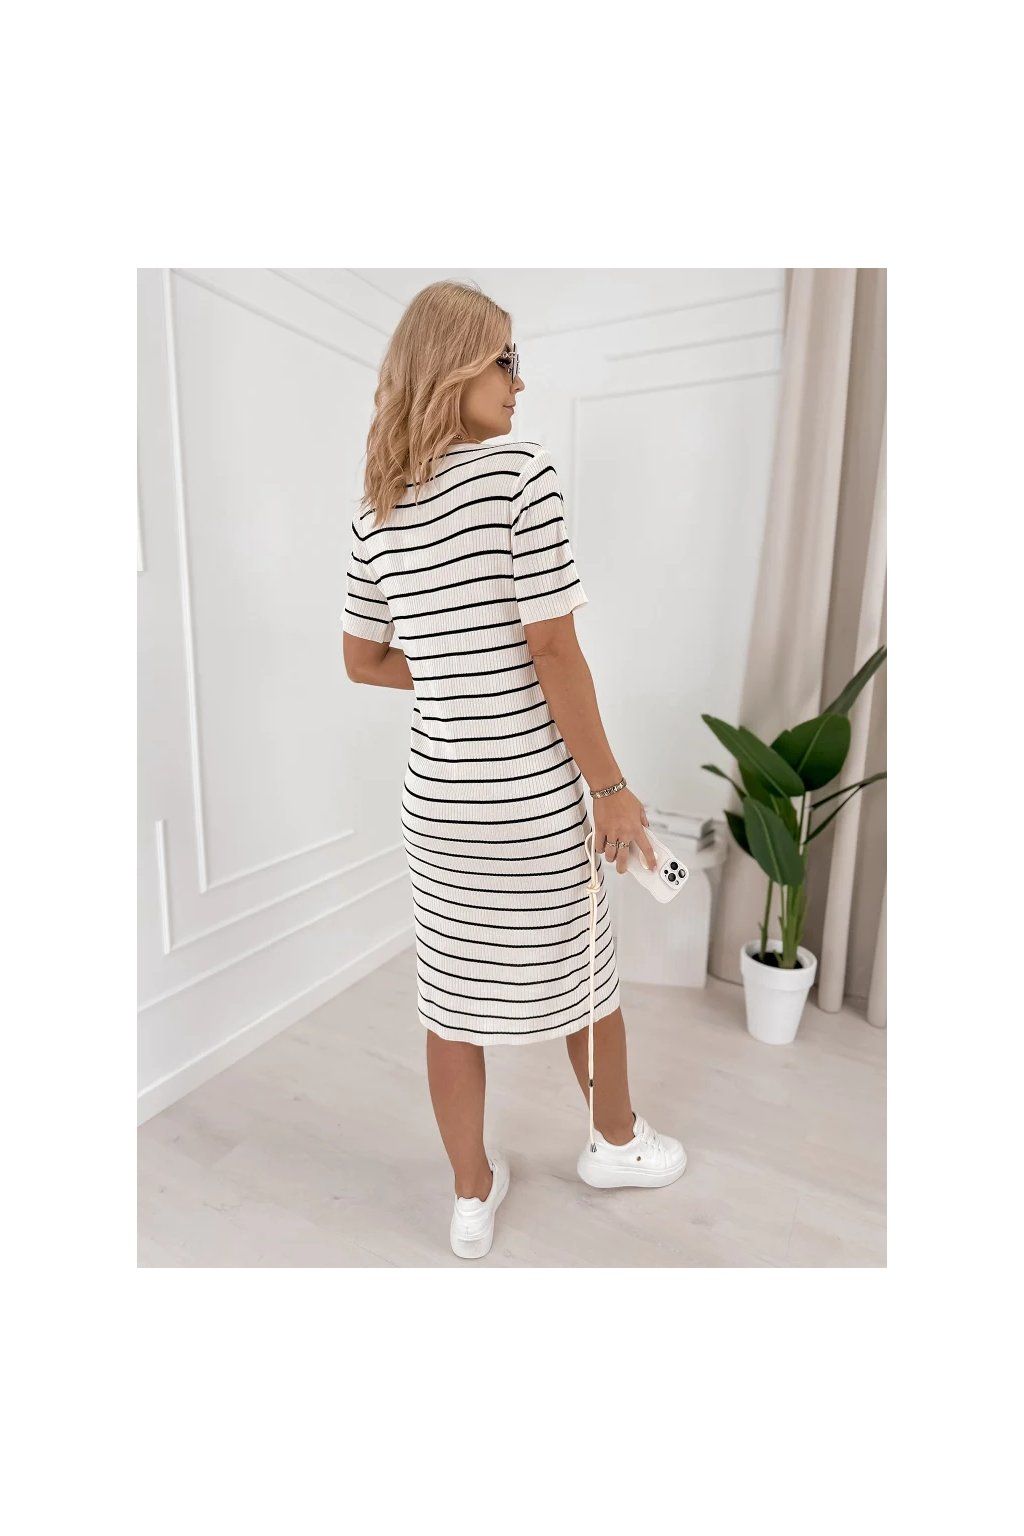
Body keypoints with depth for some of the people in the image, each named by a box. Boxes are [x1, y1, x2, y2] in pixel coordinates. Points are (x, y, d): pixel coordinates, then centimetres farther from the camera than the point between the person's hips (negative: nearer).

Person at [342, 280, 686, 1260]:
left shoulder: (376, 511, 8)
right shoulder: (521, 471, -11)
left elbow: (364, 660, 12)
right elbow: (552, 648, -16)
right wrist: (612, 787, -9)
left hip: (436, 790, 6)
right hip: (530, 792, -5)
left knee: (452, 994, 16)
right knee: (582, 968, 19)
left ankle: (473, 1198, 37)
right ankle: (616, 1143, 46)